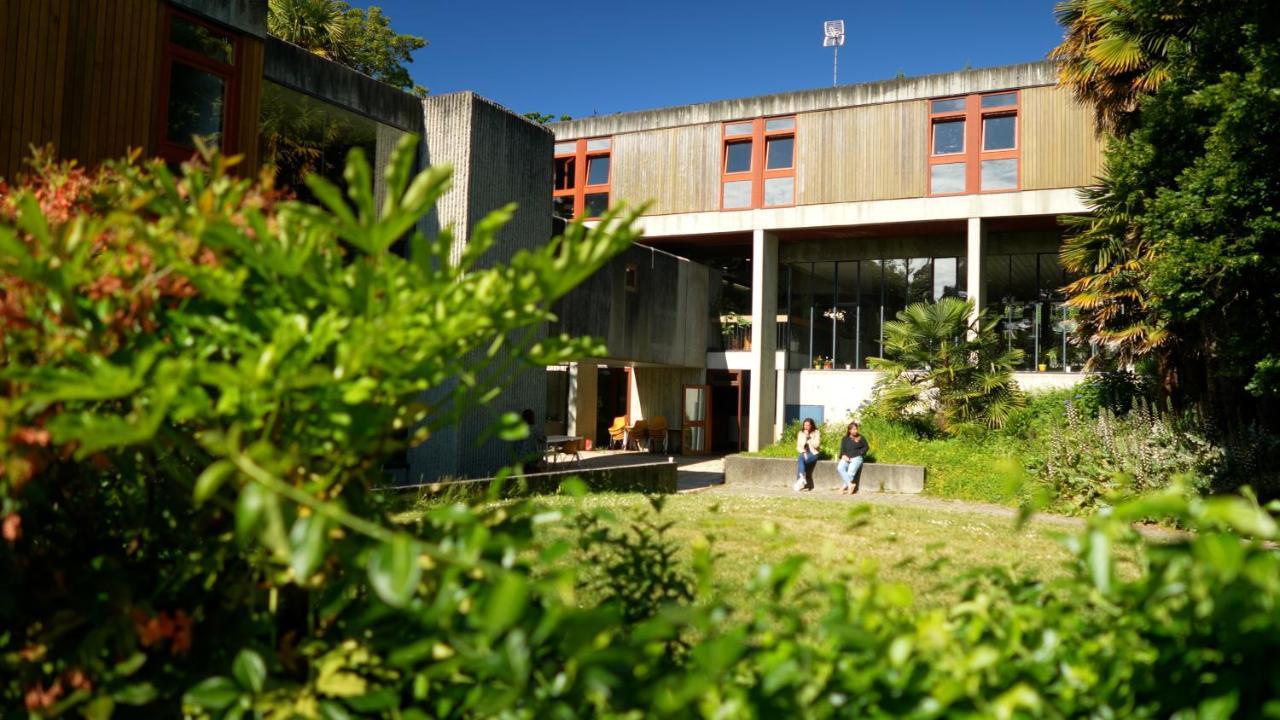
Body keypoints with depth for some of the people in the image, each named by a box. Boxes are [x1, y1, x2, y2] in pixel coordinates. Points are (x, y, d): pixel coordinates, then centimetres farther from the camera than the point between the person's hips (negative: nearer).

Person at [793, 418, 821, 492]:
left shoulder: (816, 433, 1)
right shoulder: (800, 433, 11)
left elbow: (816, 445, -11)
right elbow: (798, 446, 9)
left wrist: (808, 437, -14)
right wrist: (803, 452, -10)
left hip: (813, 454, -4)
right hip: (803, 453, 4)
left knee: (800, 459, -34)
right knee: (800, 458, -34)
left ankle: (801, 480, -38)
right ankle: (802, 479, -45)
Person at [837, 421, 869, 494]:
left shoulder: (861, 438, 13)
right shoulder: (845, 439, 18)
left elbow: (866, 447, 11)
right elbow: (842, 449, 13)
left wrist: (859, 453, -5)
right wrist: (843, 455, -8)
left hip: (857, 458, -2)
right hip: (846, 458, 3)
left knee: (851, 471, -30)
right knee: (840, 468, -30)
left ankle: (844, 487, -18)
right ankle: (850, 484, -32)